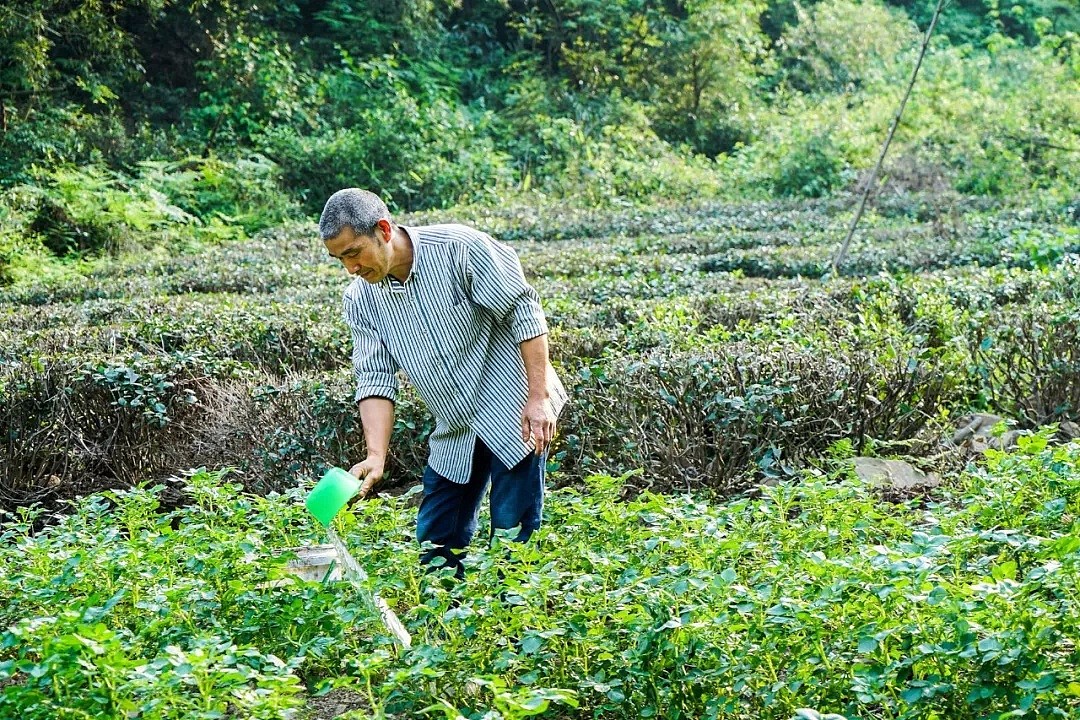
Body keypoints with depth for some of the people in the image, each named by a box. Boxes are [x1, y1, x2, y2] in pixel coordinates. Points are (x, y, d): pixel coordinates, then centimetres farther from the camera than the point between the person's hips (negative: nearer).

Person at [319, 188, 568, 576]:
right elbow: (376, 380, -4)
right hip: (454, 431, 6)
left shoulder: (459, 247, -18)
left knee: (514, 534, -4)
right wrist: (376, 456, -17)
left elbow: (524, 314, -15)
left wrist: (539, 397, -19)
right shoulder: (361, 300, -2)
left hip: (516, 412, -6)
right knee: (436, 541, 7)